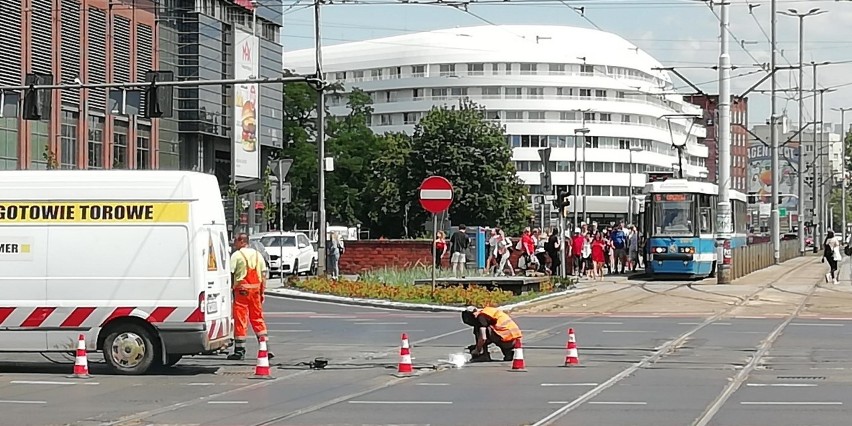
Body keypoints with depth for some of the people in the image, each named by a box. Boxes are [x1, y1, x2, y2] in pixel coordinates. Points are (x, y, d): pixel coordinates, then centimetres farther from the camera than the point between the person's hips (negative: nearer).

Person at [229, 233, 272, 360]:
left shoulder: (236, 255, -6)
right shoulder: (258, 255, 12)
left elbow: (230, 273, -10)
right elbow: (263, 275, 11)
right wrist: (262, 291, 13)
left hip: (241, 289, -5)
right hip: (255, 289, 5)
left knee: (240, 319, -1)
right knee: (258, 318, 11)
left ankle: (239, 351, 0)